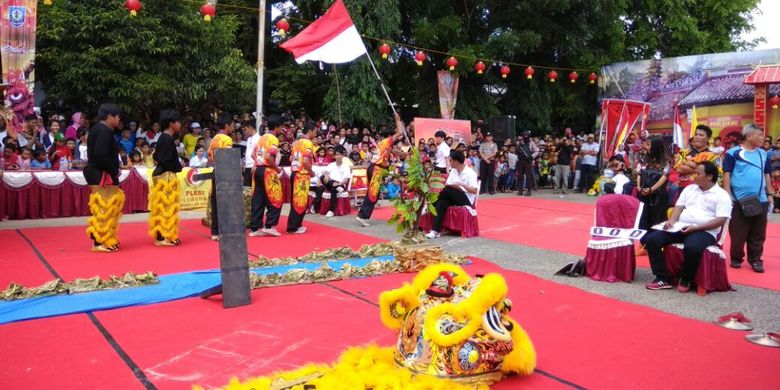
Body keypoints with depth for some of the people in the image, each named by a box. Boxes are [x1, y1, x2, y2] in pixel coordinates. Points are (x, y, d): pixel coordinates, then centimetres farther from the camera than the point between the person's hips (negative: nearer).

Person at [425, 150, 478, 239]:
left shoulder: (470, 173, -9)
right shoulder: (453, 171, 11)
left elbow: (474, 191, -17)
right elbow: (447, 185, 3)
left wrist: (462, 185, -27)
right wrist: (457, 187, -17)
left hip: (466, 200, -6)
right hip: (454, 198, 6)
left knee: (447, 190, -31)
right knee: (441, 203, -27)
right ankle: (435, 230, -35)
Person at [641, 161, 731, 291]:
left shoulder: (721, 195, 0)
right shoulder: (690, 188, 19)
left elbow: (721, 220, -9)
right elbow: (679, 207, 16)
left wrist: (695, 228, -19)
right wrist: (671, 221, -5)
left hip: (704, 231, -6)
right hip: (680, 227, 6)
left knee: (691, 247, -39)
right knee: (651, 239, -15)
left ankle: (685, 280, -13)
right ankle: (662, 279, -11)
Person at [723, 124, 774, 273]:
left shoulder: (763, 154, 11)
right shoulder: (733, 153, -5)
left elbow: (767, 175, 18)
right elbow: (726, 174, -5)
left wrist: (769, 194, 13)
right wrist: (728, 195, -11)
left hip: (760, 200, 5)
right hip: (740, 201, -4)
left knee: (758, 234, 7)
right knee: (738, 233, 2)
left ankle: (755, 260, 17)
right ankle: (736, 258, 16)